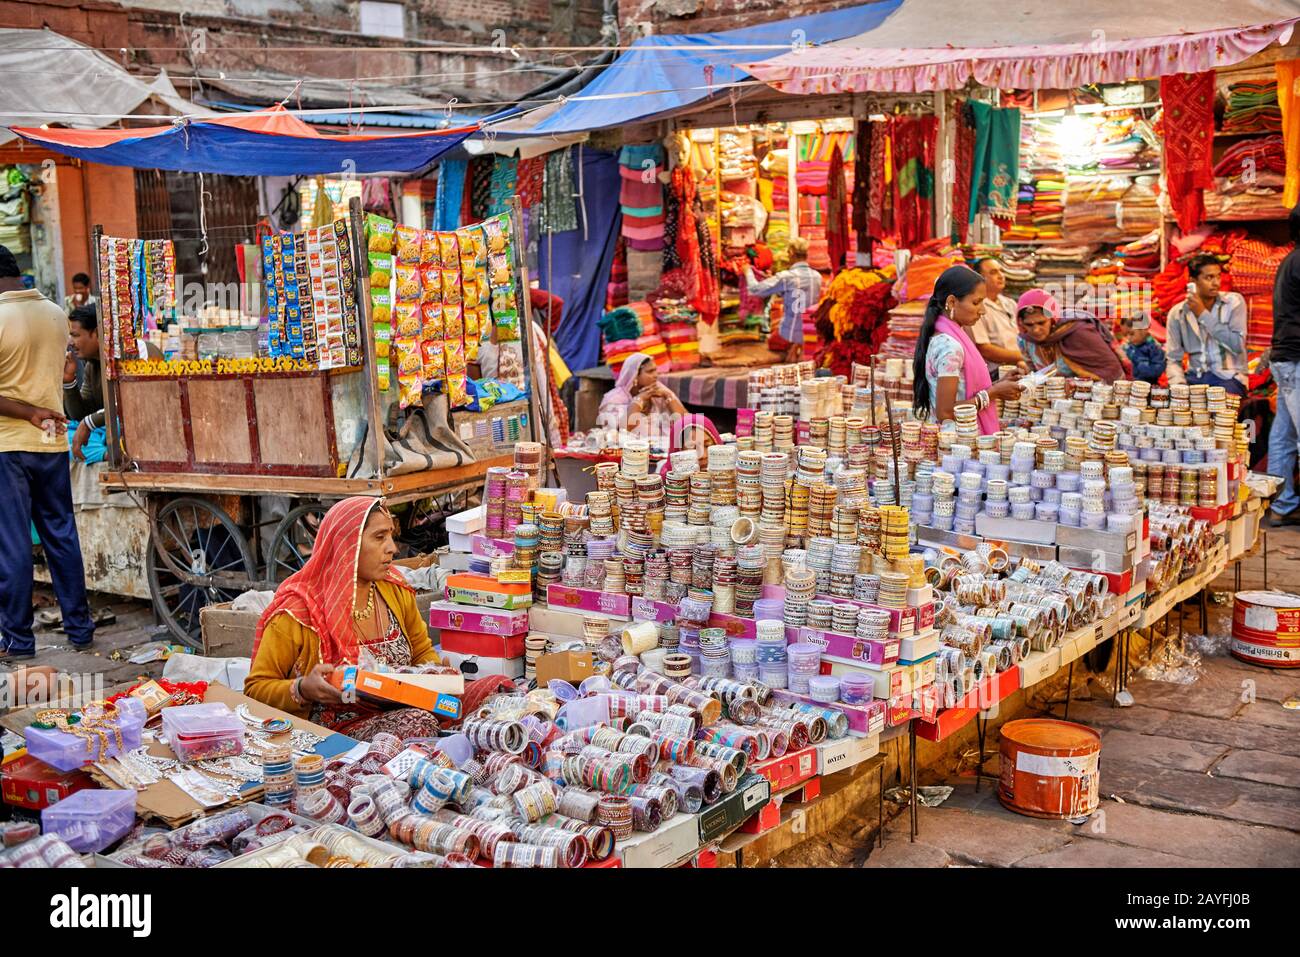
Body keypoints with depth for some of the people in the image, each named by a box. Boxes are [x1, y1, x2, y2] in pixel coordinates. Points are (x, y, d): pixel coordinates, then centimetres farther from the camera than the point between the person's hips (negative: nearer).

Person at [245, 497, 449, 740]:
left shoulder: (396, 591, 7)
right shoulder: (298, 611, -10)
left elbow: (423, 651, 22)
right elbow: (255, 688, -4)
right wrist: (303, 690, -24)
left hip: (396, 718, 6)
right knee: (419, 723, -30)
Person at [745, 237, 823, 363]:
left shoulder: (786, 277, -18)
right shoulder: (817, 276, -1)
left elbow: (755, 289, -12)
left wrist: (748, 271, 7)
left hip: (790, 333, -5)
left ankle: (793, 348, 8)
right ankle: (801, 349, 14)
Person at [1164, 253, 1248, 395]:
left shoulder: (1234, 302, -2)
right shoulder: (1178, 313, 3)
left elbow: (1237, 345, -14)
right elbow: (1173, 359, 2)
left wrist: (1203, 314, -15)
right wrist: (1179, 385, -18)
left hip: (1228, 378, -2)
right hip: (1195, 378, 2)